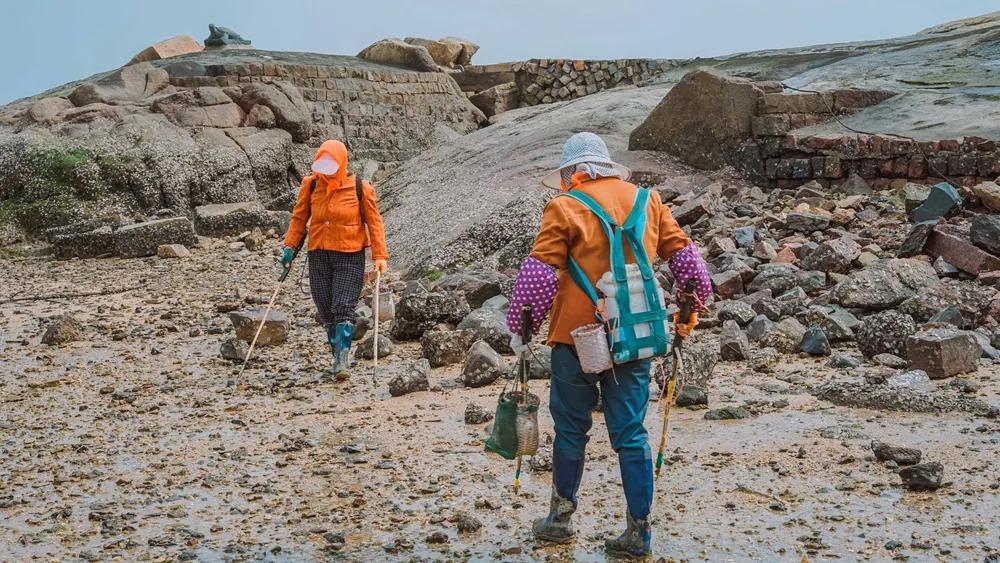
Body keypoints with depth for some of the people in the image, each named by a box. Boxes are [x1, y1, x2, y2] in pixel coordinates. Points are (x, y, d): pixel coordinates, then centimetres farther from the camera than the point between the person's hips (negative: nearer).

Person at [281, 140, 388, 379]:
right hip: (318, 255, 3)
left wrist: (380, 256, -6)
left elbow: (374, 222, -1)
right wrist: (290, 246, 3)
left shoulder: (360, 188, -5)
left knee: (343, 308, -13)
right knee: (326, 311, 6)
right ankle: (339, 356, 19)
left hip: (350, 256, -3)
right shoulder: (310, 185, 2)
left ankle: (342, 360, -13)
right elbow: (299, 217, 10)